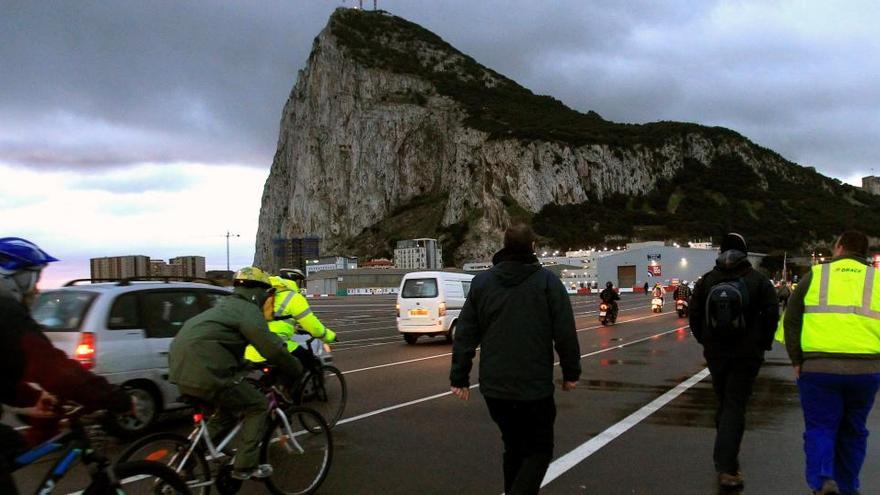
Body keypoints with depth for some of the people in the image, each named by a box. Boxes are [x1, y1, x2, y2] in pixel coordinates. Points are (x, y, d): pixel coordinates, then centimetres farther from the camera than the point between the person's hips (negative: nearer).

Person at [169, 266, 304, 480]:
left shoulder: (228, 306, 26)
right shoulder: (248, 310, -4)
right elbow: (273, 349, -10)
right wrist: (297, 371, 4)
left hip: (181, 367, 10)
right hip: (204, 371, -10)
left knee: (230, 408, 26)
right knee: (257, 407, 5)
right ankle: (245, 467, 7)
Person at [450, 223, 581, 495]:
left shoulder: (481, 282, 4)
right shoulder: (547, 280, -6)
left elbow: (465, 335, 2)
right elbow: (565, 333, -8)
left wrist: (459, 377, 6)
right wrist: (571, 372, 3)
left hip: (494, 386, 4)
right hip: (534, 386, -4)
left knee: (514, 447, 22)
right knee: (539, 451, 8)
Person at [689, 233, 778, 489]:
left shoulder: (705, 281, 2)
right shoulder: (759, 281, -4)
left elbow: (694, 317, 3)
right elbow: (771, 315, -7)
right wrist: (763, 344, 6)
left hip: (715, 353, 3)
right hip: (747, 354, -3)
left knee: (723, 404, 17)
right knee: (735, 407, -2)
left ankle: (725, 460, 26)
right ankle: (726, 468, -9)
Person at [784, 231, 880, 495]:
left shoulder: (814, 275, 6)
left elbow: (791, 321, 3)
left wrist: (797, 361, 8)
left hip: (819, 367, -2)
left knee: (820, 428, 5)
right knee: (852, 432, 17)